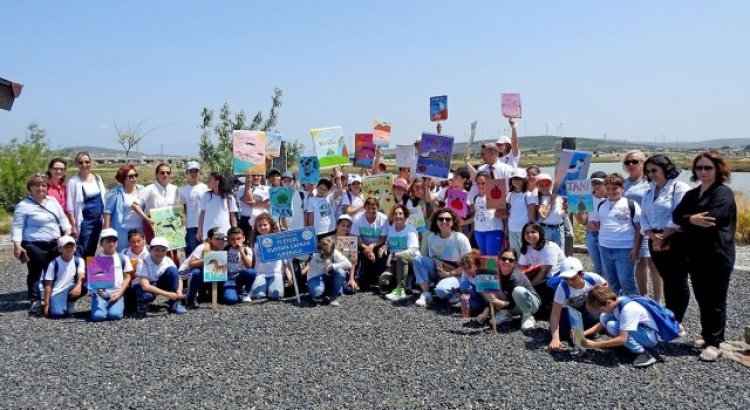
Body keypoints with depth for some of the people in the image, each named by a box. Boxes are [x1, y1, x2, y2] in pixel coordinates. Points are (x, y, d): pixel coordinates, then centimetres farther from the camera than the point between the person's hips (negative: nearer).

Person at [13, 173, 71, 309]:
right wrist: (17, 245, -19)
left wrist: (67, 232, 0)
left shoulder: (52, 201, 10)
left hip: (55, 244, 6)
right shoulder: (23, 206, -8)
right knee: (35, 273, 2)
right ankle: (34, 300, 10)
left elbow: (62, 218, 14)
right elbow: (17, 227, -9)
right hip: (34, 246, -5)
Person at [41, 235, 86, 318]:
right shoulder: (54, 263, -5)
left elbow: (81, 276, -18)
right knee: (58, 313, -28)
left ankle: (70, 303, 1)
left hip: (70, 289, 3)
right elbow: (48, 284, -3)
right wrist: (46, 304, -7)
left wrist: (78, 285, -41)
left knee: (84, 287, -30)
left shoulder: (79, 261, -1)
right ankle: (51, 306, 10)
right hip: (56, 292, -2)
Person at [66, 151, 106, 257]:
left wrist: (104, 219, 10)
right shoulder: (74, 181, -8)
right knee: (82, 253, -4)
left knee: (92, 252, 14)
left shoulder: (97, 178, 7)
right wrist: (73, 226, -12)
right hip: (84, 221, -5)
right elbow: (70, 207, -9)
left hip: (98, 220, 5)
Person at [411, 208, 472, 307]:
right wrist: (437, 261, -13)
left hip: (456, 274, -5)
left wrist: (449, 273, -17)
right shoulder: (431, 236, -2)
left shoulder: (460, 238, -16)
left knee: (441, 290, -37)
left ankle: (454, 291, 0)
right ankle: (426, 293, -12)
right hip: (438, 271, 6)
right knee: (417, 259, -18)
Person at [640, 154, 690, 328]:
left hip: (676, 241, -6)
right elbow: (644, 217, 7)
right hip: (656, 242, 6)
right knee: (667, 281, 12)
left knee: (678, 281, 0)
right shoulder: (650, 192, 14)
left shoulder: (679, 188, -7)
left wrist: (662, 238, -14)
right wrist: (654, 237, -10)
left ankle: (677, 322, 8)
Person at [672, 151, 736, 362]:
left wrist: (688, 221, -6)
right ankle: (706, 335, 25)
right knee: (702, 299, 14)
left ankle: (714, 343, 5)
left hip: (717, 255, -7)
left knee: (715, 301, 0)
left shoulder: (723, 193, -9)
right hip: (695, 255, 7)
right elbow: (676, 216, 2)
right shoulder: (692, 194, 14)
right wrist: (692, 220, -17)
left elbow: (710, 220, -20)